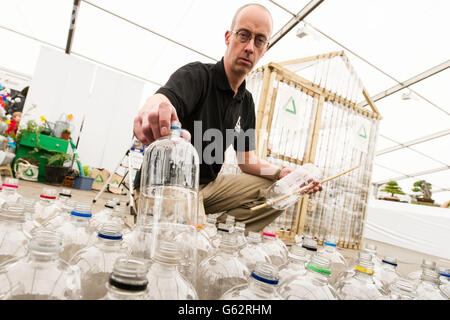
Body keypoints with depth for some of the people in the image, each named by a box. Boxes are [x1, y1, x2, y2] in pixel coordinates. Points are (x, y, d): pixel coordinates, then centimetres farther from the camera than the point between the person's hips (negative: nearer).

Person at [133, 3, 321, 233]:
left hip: (208, 185, 7)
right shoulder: (196, 75, -13)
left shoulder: (246, 102, 8)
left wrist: (283, 173, -9)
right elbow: (162, 99, -36)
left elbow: (247, 160, 9)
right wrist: (151, 111, -61)